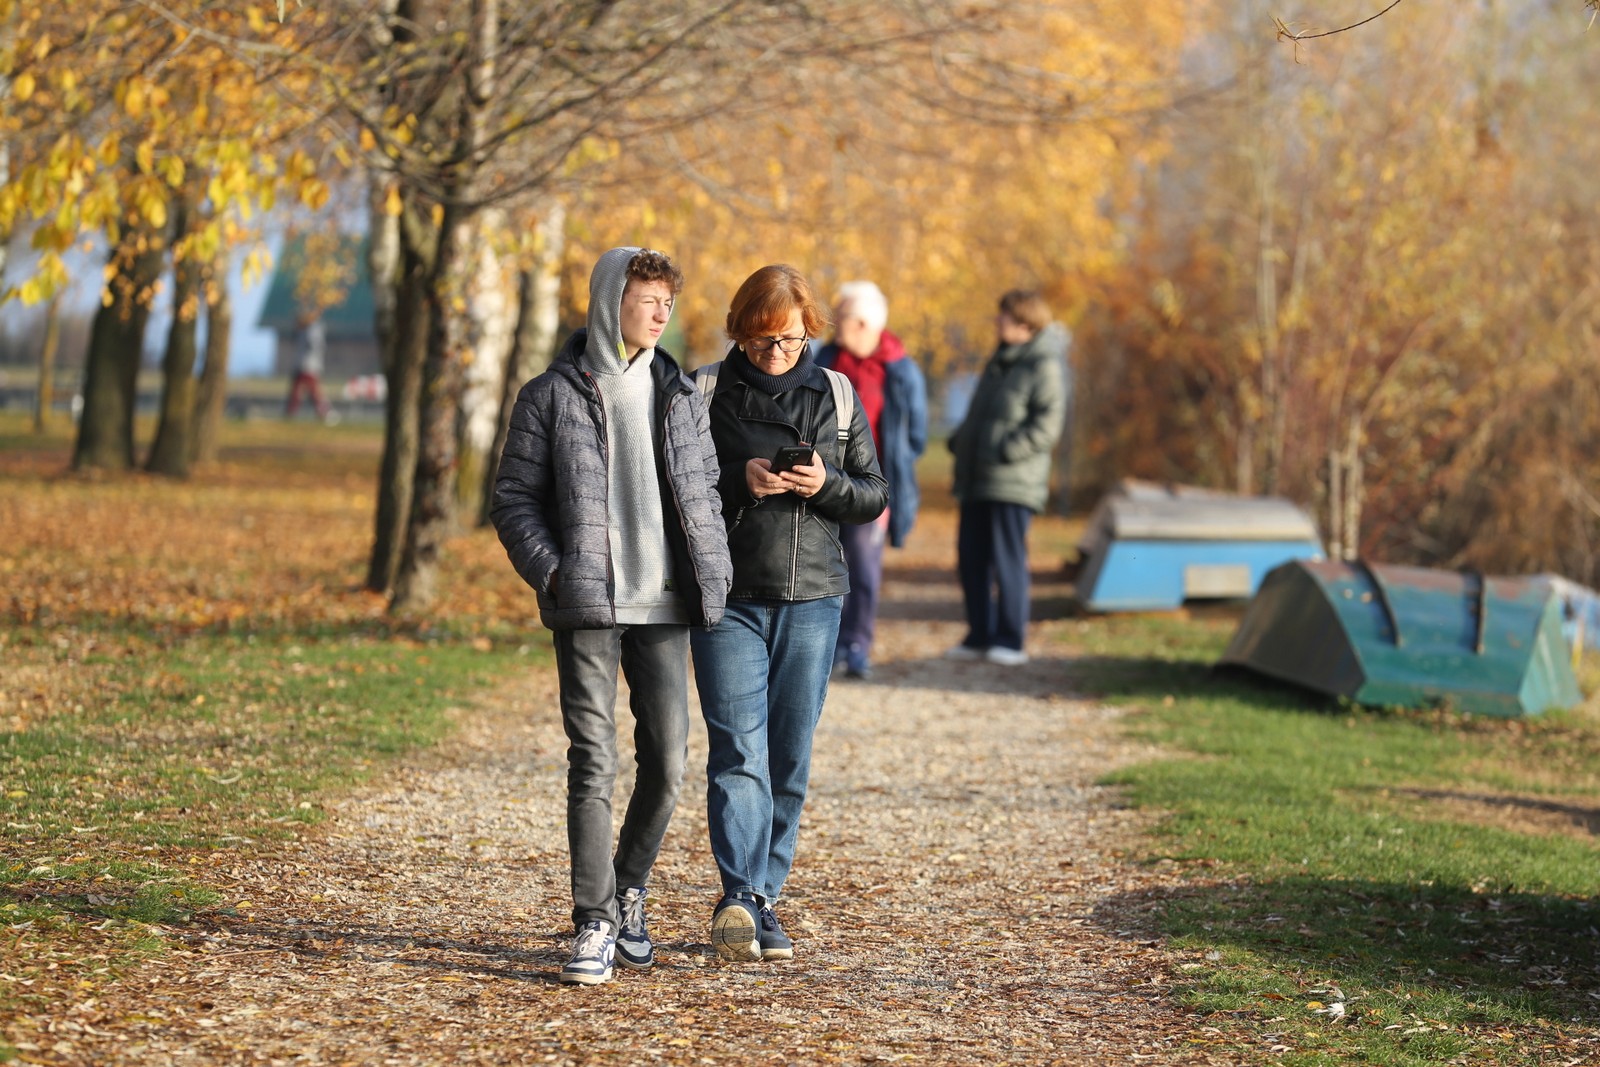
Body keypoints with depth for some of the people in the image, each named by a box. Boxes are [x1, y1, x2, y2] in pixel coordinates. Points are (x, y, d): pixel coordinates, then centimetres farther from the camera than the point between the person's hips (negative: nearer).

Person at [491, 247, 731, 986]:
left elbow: (705, 489, 19)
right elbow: (513, 500, 3)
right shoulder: (551, 396, 2)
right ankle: (594, 925, 1)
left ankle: (628, 891, 25)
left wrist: (715, 572, 6)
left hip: (664, 606, 4)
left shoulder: (680, 395, 13)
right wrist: (550, 572, -10)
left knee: (667, 762, 3)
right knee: (593, 764, -6)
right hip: (587, 607, -3)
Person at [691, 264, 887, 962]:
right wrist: (737, 480, -15)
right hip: (728, 597, -2)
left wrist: (827, 485, -11)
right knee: (738, 751, -14)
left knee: (790, 760, 4)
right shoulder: (706, 390, 2)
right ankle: (739, 898, -23)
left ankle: (763, 901, 12)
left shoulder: (836, 395, 8)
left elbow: (872, 497, 10)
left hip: (811, 598, 3)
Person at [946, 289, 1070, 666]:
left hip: (1013, 483, -9)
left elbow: (1047, 425, -17)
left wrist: (1004, 451, -21)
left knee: (1007, 558, -7)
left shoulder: (1045, 366, -10)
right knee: (971, 557, 9)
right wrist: (959, 441, 12)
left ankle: (1010, 640, -1)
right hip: (976, 479, 9)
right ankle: (980, 635, 18)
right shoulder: (1000, 360, 18)